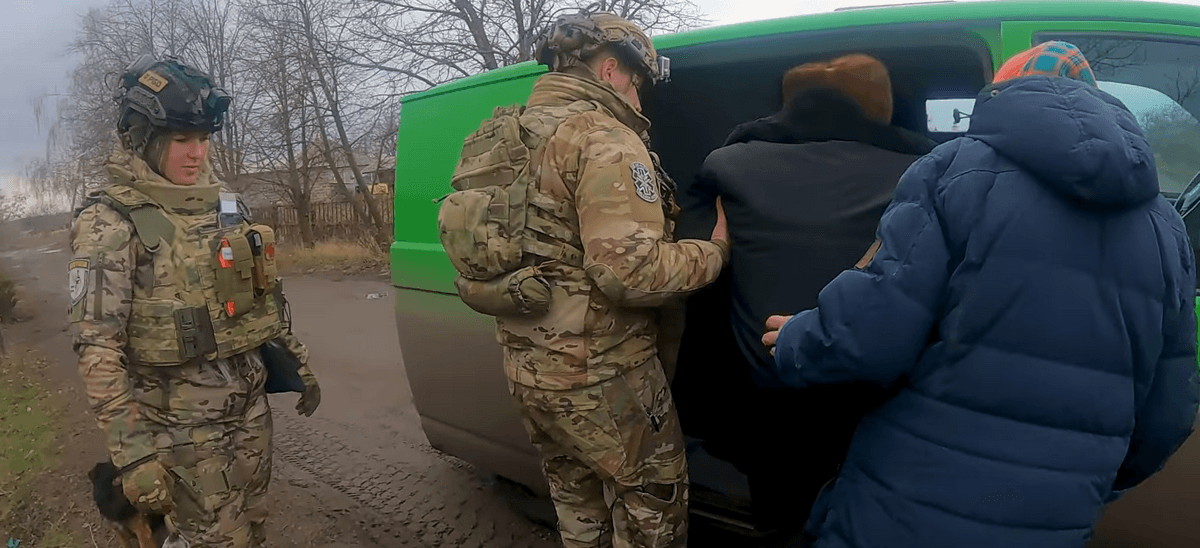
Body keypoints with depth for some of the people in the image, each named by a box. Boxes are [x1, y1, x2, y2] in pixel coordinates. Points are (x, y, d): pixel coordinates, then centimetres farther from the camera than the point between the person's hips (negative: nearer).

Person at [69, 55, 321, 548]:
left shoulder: (221, 204, 7)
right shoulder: (110, 223, -12)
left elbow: (263, 295, 17)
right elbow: (98, 349, -16)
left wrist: (297, 361, 17)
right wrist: (133, 453, -20)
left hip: (251, 404, 6)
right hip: (183, 424, -6)